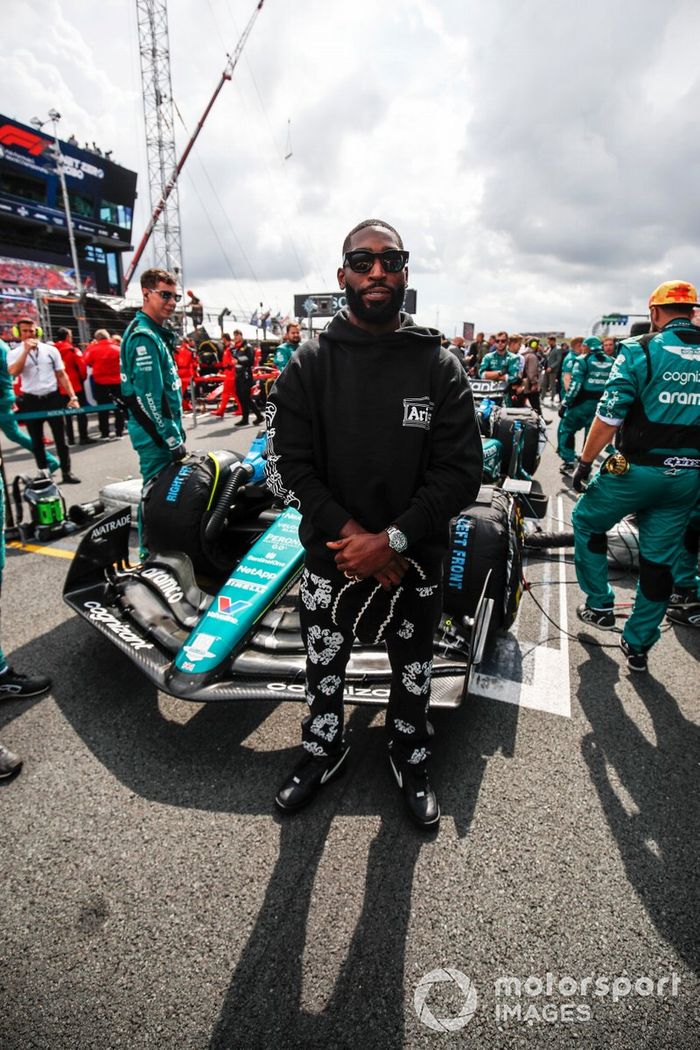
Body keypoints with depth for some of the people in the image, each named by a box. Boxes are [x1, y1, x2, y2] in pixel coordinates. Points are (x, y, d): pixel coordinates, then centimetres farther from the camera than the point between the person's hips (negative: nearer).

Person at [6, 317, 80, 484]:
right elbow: (14, 372, -16)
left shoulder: (50, 349, 5)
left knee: (60, 438, 0)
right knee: (37, 441, 8)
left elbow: (62, 375, 6)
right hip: (31, 401, 0)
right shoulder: (14, 353, 3)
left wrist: (72, 396, -3)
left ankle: (66, 473, 6)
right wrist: (26, 350, -17)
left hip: (53, 398, 0)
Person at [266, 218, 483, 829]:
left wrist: (392, 539, -20)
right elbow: (288, 465, -9)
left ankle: (412, 760, 49)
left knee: (412, 673, 20)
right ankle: (323, 751, 49)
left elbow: (461, 473, -10)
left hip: (416, 561, 0)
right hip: (330, 556, 1)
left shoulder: (441, 367, -5)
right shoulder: (310, 364, -4)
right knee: (323, 668, 19)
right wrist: (350, 534, -19)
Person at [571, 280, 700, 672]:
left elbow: (609, 416, -13)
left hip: (636, 469, -4)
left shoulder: (639, 351, -8)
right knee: (660, 560, 12)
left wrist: (585, 462, -4)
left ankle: (600, 605, 24)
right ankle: (639, 645, 23)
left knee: (587, 522, 20)